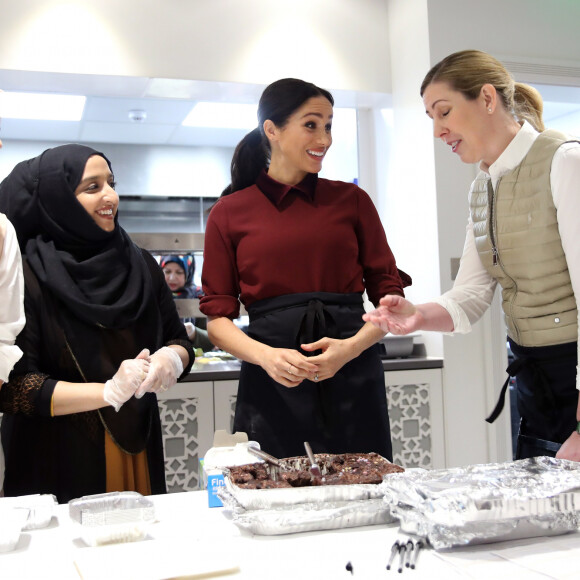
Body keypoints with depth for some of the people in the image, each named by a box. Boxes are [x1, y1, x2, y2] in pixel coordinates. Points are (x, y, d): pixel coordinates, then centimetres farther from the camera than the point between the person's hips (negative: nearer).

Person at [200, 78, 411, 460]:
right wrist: (266, 356, -14)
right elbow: (217, 318, 5)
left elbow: (390, 295, 8)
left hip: (352, 381, 1)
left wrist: (352, 347, -11)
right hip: (271, 387, -1)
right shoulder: (229, 213, 7)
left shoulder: (351, 200, 9)